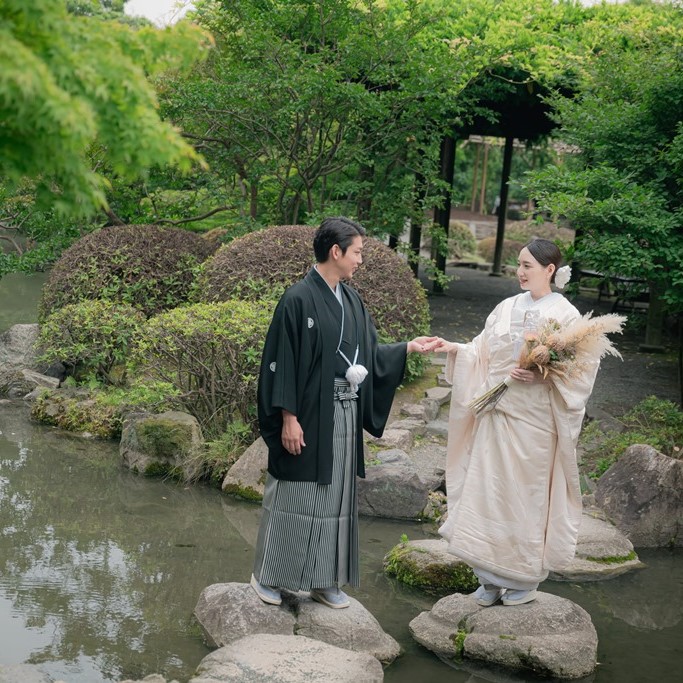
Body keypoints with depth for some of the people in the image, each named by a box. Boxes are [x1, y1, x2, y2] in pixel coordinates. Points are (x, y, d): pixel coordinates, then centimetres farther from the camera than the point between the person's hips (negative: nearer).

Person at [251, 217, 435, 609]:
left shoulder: (352, 301, 9)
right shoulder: (299, 300, -13)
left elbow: (369, 353, 17)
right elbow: (283, 361, -14)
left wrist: (408, 347, 9)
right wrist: (288, 418, -16)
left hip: (344, 416, 7)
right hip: (308, 417, -7)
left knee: (335, 498, 12)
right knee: (293, 497, 3)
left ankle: (325, 580, 22)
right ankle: (267, 576, 18)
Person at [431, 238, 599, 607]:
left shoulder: (565, 315, -6)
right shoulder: (506, 307, 9)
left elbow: (583, 369, -9)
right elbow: (483, 353, 9)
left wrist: (542, 375, -21)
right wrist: (455, 349, -7)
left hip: (533, 420, -5)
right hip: (496, 414, 5)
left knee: (525, 494, 2)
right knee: (488, 490, 5)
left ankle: (524, 579, 17)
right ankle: (492, 577, 16)